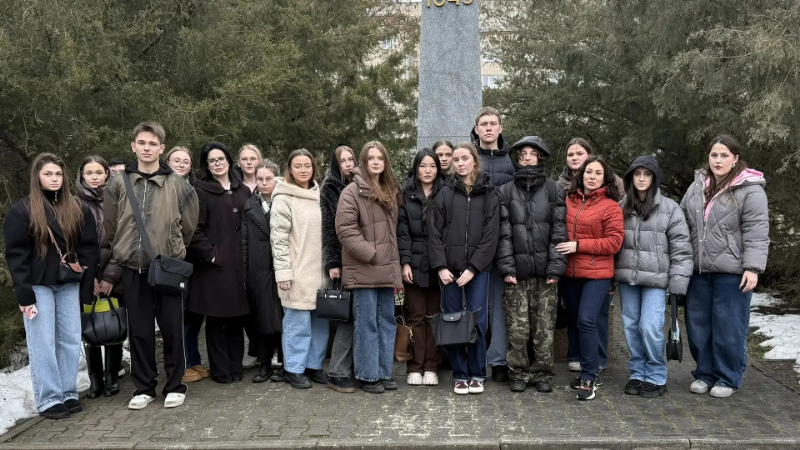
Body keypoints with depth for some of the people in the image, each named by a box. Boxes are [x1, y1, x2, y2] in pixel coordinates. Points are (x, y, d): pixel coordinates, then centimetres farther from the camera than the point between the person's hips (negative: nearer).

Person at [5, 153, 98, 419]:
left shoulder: (76, 210, 9)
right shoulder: (21, 211, -2)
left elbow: (88, 248, 8)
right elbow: (16, 255, -6)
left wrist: (87, 284, 0)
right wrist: (24, 293, -13)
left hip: (69, 284, 4)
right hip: (38, 285, -4)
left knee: (71, 340, 5)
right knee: (42, 344, -1)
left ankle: (68, 394, 16)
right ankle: (49, 400, 5)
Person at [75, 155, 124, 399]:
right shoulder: (75, 204, 3)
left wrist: (110, 275, -9)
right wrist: (91, 276, -8)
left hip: (113, 277, 0)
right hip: (86, 279, 1)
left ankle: (112, 377, 17)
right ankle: (95, 379, 16)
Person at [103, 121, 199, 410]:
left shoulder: (177, 184, 0)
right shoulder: (118, 185, 5)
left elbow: (189, 226, 7)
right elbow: (110, 229, 9)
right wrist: (118, 257, 10)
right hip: (133, 269, 2)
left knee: (172, 329, 4)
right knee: (139, 331, 8)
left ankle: (175, 386, 18)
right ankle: (144, 388, 21)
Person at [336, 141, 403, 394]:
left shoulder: (391, 191, 14)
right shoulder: (353, 191, -8)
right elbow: (345, 229, -16)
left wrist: (395, 263, 14)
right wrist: (370, 253, -16)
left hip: (386, 269, 7)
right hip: (363, 270, -7)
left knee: (387, 321, 11)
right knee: (366, 323, 0)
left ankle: (384, 373, 21)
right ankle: (368, 375, 11)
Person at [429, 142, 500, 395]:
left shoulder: (489, 193, 3)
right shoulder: (445, 193, 7)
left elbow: (491, 235, -3)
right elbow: (435, 232, 2)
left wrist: (473, 268, -10)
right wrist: (440, 266, -8)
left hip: (477, 269, -1)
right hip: (449, 268, 2)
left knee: (477, 321, -1)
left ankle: (477, 374, 15)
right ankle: (460, 375, 16)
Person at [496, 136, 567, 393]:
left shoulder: (554, 191, 7)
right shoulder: (506, 191, 8)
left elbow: (559, 230, 2)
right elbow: (503, 232, 3)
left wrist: (556, 266, -6)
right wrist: (506, 266, -5)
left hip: (545, 269, 0)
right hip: (517, 270, 0)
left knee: (544, 326, 4)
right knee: (517, 327, 3)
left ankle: (543, 373, 18)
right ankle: (519, 373, 16)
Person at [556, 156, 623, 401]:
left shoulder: (611, 206, -6)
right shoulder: (569, 201, 6)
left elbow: (614, 242, -11)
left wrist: (578, 245, -15)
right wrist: (563, 248, 2)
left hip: (597, 273, -5)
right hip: (571, 272, 5)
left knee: (586, 320, -15)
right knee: (575, 323, 12)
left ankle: (589, 378, -2)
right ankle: (590, 372, 28)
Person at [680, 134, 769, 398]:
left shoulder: (750, 190, -7)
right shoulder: (697, 186, 11)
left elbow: (756, 233, -11)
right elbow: (683, 223, 15)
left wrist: (752, 268, -17)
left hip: (732, 273, -5)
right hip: (698, 271, 6)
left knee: (729, 328, 2)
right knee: (698, 325, 11)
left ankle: (728, 379, 18)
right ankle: (705, 373, 26)